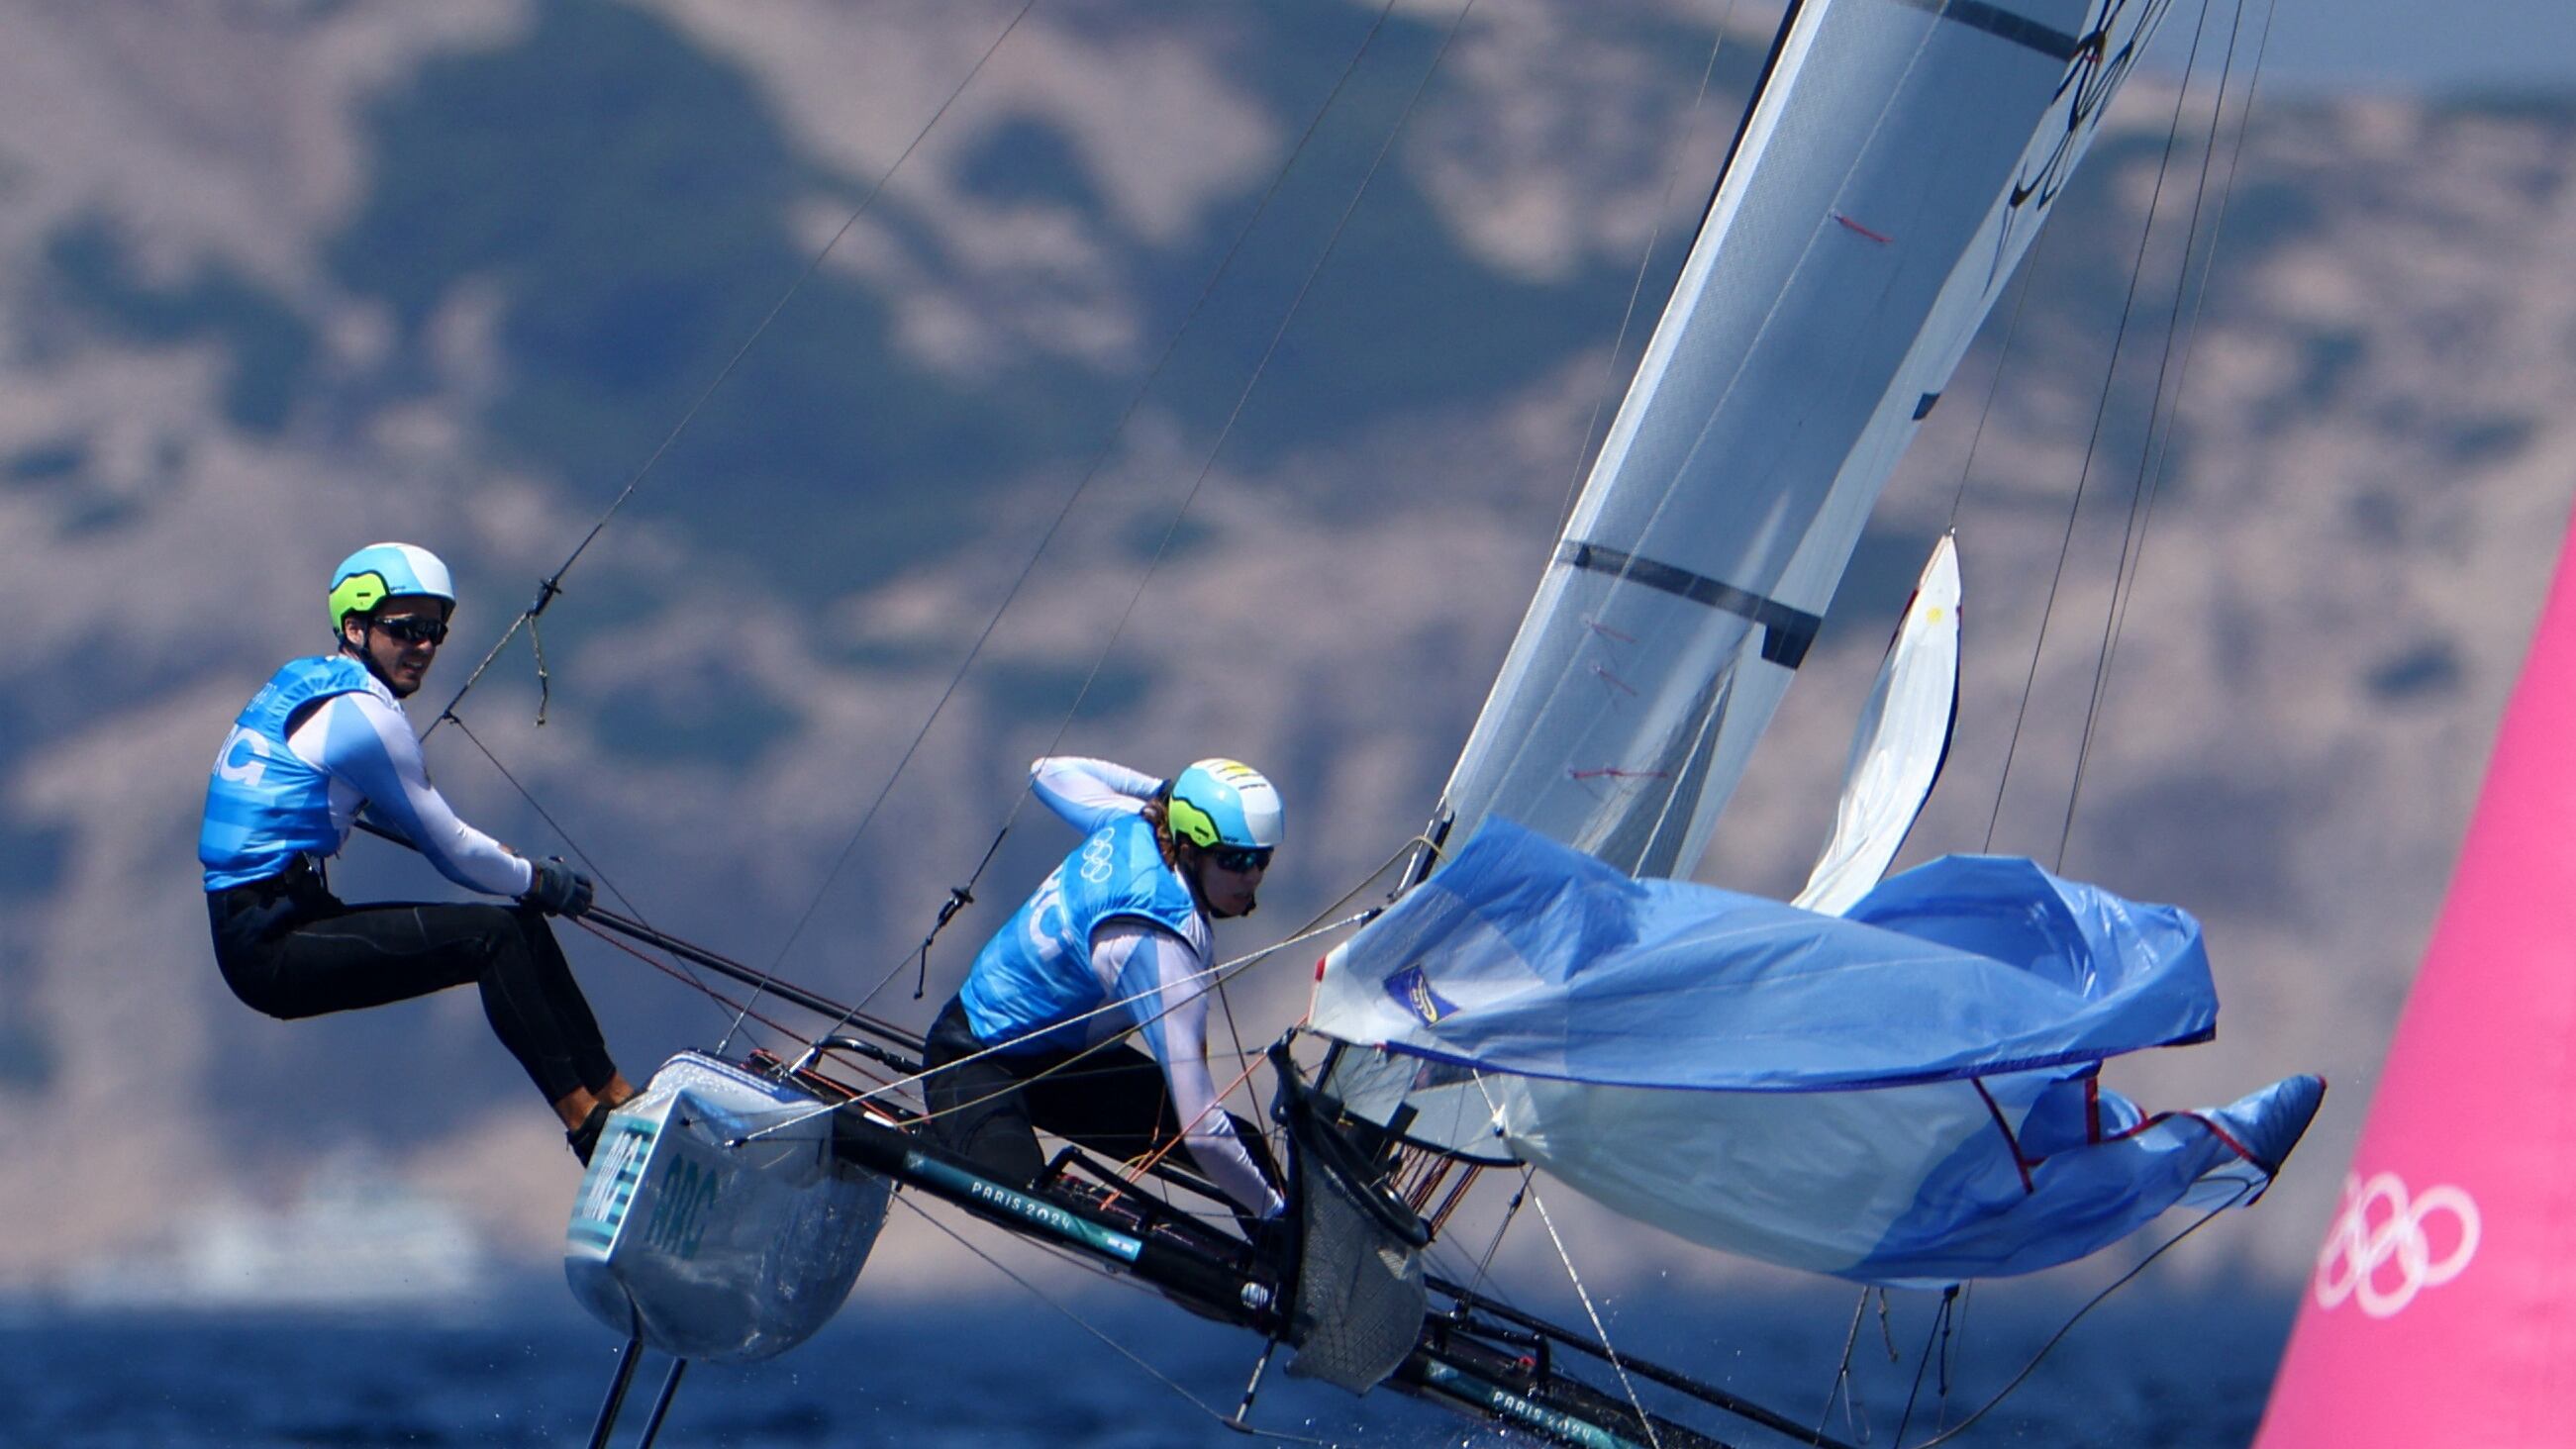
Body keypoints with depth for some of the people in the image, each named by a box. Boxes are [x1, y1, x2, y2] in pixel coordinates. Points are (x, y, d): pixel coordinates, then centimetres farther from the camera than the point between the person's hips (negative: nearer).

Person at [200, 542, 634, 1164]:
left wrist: (518, 865, 21)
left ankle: (615, 1095, 11)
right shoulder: (360, 713, -14)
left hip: (268, 930, 10)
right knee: (495, 936, -19)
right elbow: (449, 850, -8)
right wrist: (537, 880, 8)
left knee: (524, 925, 9)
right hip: (270, 950, -10)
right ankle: (586, 1117, -16)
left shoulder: (312, 683, 15)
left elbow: (406, 815, 28)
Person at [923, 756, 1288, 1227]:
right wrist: (1276, 1213, -25)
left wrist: (1170, 792, 16)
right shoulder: (1157, 943, -34)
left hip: (1067, 1055, 10)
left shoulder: (1135, 823, -12)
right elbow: (1201, 1132, -36)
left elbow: (1049, 770, 13)